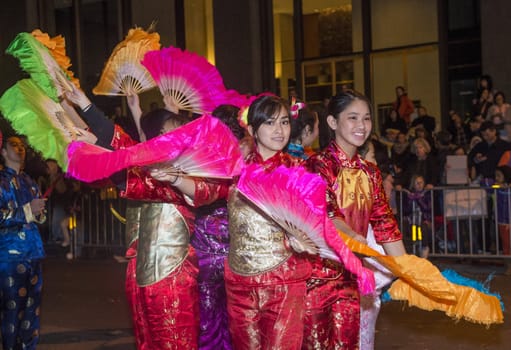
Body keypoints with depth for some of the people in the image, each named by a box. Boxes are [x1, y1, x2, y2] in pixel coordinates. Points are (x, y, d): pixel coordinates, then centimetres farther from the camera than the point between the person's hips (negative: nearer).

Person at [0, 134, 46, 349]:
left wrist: (38, 212, 0)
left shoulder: (30, 182, 19)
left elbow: (41, 215, 23)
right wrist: (27, 211, -14)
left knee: (32, 306, 6)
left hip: (33, 251, 6)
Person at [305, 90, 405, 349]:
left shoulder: (370, 172, 10)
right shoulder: (318, 165, -10)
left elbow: (384, 224, 8)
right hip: (319, 273, -5)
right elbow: (327, 217, -23)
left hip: (353, 276, 6)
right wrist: (360, 243, -41)